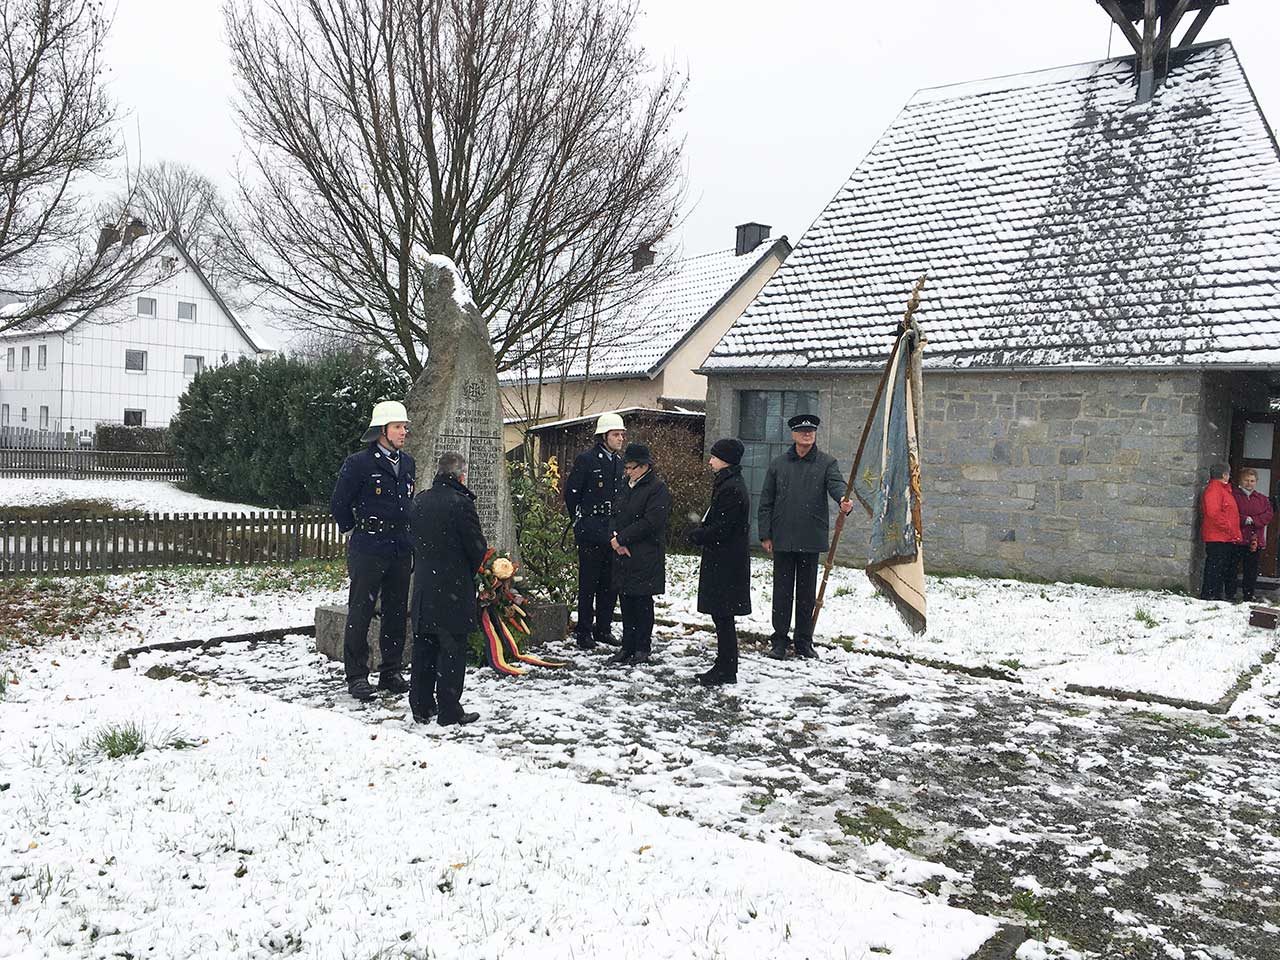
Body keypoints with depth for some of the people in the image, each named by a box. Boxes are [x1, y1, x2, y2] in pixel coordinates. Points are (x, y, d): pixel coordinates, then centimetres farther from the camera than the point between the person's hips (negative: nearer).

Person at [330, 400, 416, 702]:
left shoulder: (408, 464, 12)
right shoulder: (358, 463, -8)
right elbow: (339, 504, -2)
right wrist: (356, 530, 7)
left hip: (400, 549, 6)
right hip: (368, 550, -6)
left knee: (397, 613, 11)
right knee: (360, 612, -1)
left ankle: (391, 672, 22)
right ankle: (356, 675, 8)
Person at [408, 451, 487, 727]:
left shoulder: (419, 502, 6)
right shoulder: (460, 502, -14)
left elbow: (415, 541, 11)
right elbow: (478, 547, -11)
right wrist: (470, 572, 7)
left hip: (423, 587, 6)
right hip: (454, 589, -6)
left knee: (424, 647, 14)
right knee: (452, 649, 1)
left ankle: (421, 706, 21)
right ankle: (449, 711, 4)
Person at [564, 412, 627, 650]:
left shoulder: (620, 462, 13)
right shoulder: (586, 460, -7)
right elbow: (571, 492, -3)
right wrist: (580, 519, 3)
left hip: (613, 531, 6)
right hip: (590, 532, -6)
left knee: (610, 583, 9)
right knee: (588, 583, -1)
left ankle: (603, 629, 20)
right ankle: (584, 632, 7)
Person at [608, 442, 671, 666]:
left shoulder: (657, 488, -11)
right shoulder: (628, 487, 16)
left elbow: (650, 522, -18)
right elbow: (617, 516, 17)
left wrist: (622, 539, -15)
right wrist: (614, 538, -3)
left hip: (646, 557, -8)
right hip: (624, 555, 8)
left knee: (642, 602, 0)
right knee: (627, 602, 11)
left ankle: (643, 649, 9)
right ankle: (628, 647, 19)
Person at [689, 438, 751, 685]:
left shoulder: (731, 488, -18)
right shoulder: (728, 484, 15)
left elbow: (721, 528, -21)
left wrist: (697, 534, -6)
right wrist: (701, 531, 5)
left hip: (726, 562, -10)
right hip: (722, 561, 10)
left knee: (722, 615, -3)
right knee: (721, 615, 14)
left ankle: (726, 671, 4)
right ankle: (724, 667, 22)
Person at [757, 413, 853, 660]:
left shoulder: (826, 463, 4)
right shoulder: (778, 464, 6)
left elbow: (836, 483, -16)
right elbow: (766, 502, 7)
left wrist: (843, 499, -39)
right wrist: (765, 534, 1)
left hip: (812, 539, 0)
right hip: (782, 539, 0)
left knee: (807, 593, 9)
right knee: (782, 591, 5)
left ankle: (804, 642, 20)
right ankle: (779, 641, 14)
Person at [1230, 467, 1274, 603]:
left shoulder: (1263, 498, 15)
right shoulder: (1233, 495, 3)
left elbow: (1269, 514, 3)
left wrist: (1253, 520, -11)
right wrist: (1244, 519, -18)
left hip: (1255, 540, 4)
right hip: (1236, 538, -3)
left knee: (1251, 571, 7)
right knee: (1232, 569, -1)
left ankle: (1248, 596, 13)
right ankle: (1230, 595, 5)